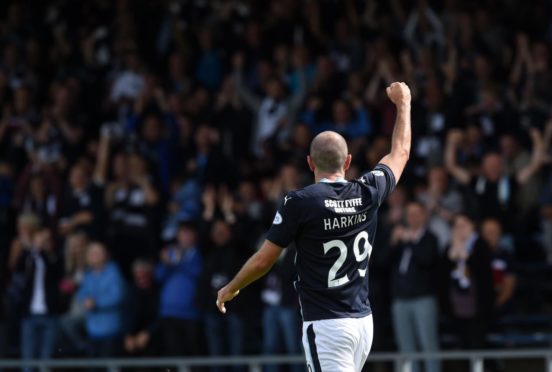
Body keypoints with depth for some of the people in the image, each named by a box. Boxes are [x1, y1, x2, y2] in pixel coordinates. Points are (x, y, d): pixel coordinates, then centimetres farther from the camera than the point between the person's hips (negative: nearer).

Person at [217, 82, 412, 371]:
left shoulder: (300, 203, -11)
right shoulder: (368, 194, 2)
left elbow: (263, 260, -4)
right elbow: (400, 152, 22)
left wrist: (231, 289, 14)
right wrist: (403, 104, 36)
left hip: (325, 324, -6)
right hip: (363, 321, 6)